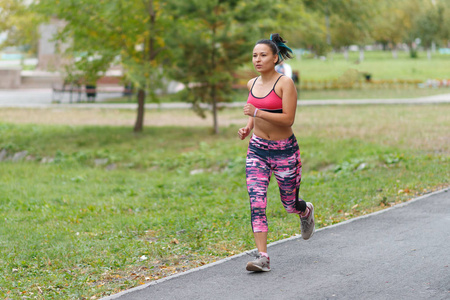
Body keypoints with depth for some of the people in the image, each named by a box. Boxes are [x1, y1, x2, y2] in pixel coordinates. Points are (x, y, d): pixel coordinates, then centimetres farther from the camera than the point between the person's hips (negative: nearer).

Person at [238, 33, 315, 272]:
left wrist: (257, 112, -26)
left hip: (284, 151, -4)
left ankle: (306, 211, 48)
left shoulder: (285, 83, -12)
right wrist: (247, 128, 6)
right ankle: (263, 257, -12)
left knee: (290, 205, 10)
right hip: (257, 149, 4)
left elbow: (288, 119, -19)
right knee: (256, 202, -12)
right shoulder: (252, 84, 6)